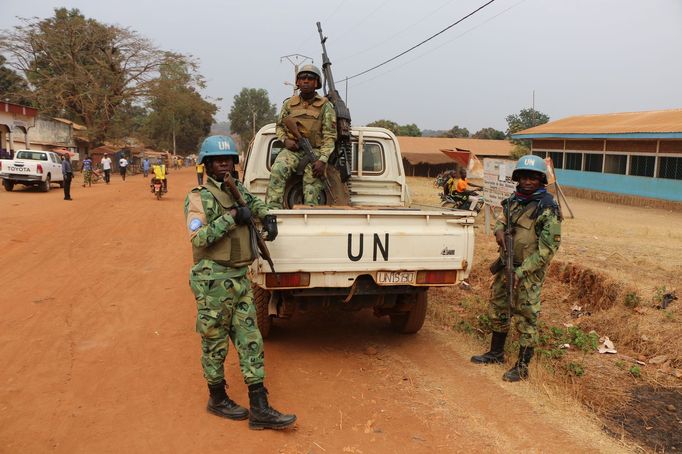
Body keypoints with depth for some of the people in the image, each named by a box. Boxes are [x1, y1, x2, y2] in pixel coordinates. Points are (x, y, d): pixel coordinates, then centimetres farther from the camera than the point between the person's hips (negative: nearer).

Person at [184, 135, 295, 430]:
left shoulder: (238, 190, 12)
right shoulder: (199, 198, -9)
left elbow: (255, 204, 31)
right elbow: (198, 238, -21)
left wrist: (268, 218, 10)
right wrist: (231, 218, -21)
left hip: (240, 279, 7)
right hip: (213, 281, -7)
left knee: (250, 342, 5)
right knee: (215, 343, 7)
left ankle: (260, 410, 10)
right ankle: (217, 399, 27)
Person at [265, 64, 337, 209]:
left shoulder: (325, 106, 4)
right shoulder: (289, 104, 13)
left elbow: (330, 136, -3)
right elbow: (279, 125, 23)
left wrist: (322, 160, -16)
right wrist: (285, 140, -2)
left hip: (315, 151, -1)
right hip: (292, 149, 1)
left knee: (312, 187, -16)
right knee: (277, 170, -28)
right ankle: (273, 209, -32)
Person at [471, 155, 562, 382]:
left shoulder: (548, 209, -17)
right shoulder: (513, 200, 5)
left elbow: (548, 248, -18)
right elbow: (502, 219, 23)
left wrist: (522, 271, -21)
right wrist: (499, 229, -3)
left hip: (529, 270, -8)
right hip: (506, 264, 8)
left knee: (526, 318, 1)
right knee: (498, 309, 18)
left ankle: (522, 366, 13)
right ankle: (496, 352, 36)